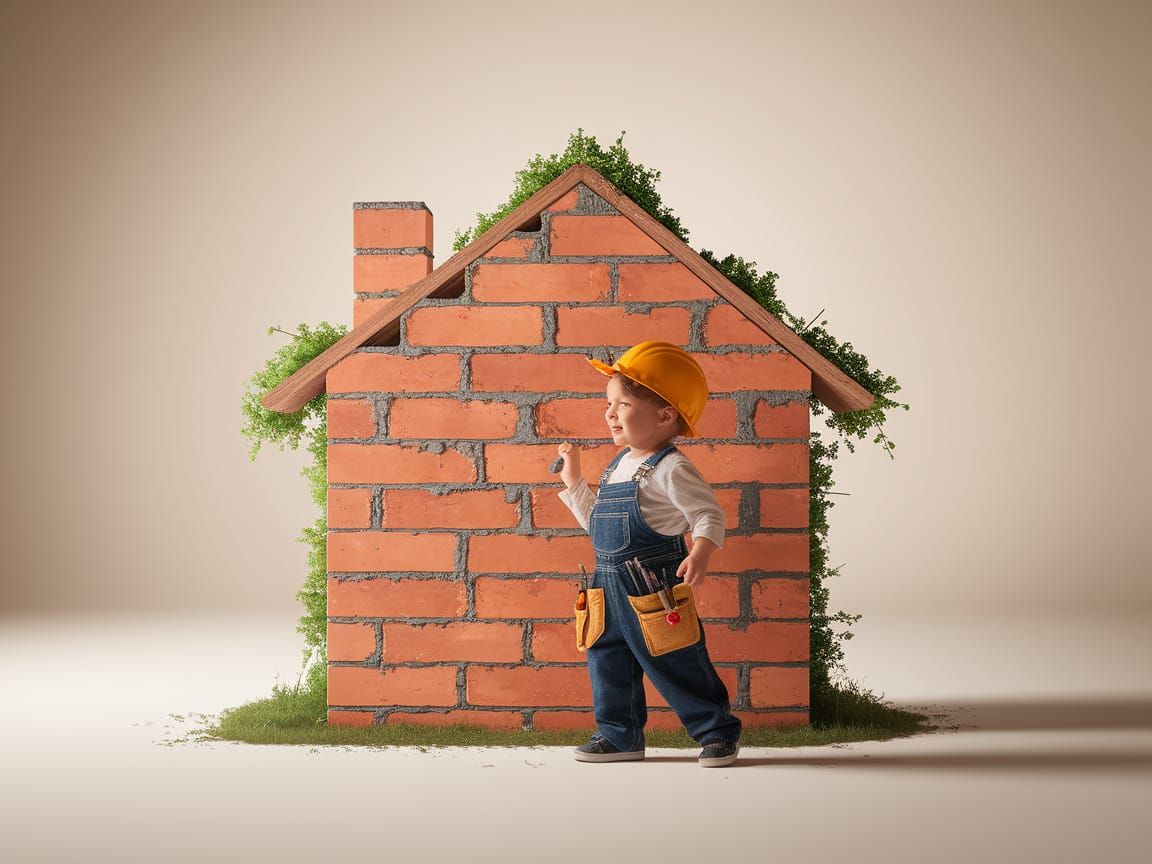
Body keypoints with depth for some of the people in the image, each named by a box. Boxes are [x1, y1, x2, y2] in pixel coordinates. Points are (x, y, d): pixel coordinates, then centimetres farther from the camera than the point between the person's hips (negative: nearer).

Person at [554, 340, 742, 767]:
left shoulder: (671, 469, -12)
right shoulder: (617, 467, 14)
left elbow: (710, 516, -15)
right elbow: (596, 522, 24)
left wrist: (700, 555, -32)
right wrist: (573, 480, 21)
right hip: (610, 585, 8)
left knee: (675, 664, -3)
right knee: (607, 659, 10)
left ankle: (718, 731, 9)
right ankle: (618, 734, 22)